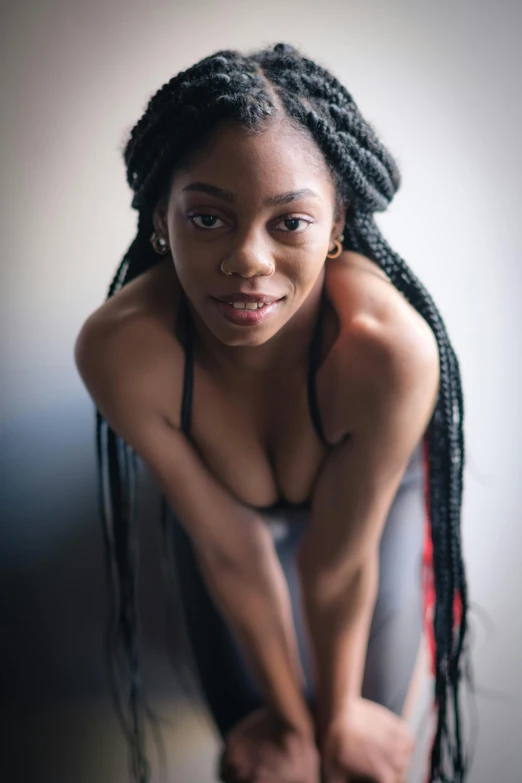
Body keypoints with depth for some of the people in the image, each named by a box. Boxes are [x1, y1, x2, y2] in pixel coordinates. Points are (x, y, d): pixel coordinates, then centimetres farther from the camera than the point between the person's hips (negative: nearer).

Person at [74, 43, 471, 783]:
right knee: (250, 720, 10)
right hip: (222, 497, 1)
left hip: (372, 494, 0)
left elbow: (339, 561, -27)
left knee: (374, 711, 12)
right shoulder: (118, 349, -38)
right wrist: (292, 718, -10)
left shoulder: (388, 346, -43)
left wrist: (338, 714, -8)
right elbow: (232, 549, -26)